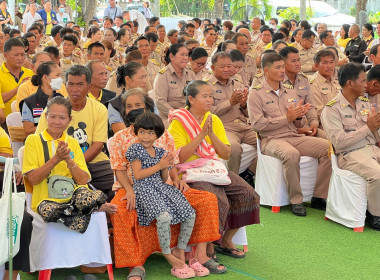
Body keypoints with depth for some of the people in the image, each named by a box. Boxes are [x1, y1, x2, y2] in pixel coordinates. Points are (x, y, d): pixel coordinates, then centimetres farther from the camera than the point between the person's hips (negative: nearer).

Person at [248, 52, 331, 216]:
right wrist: (287, 118, -13)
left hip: (295, 137, 6)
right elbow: (257, 124, -12)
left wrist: (299, 117, -4)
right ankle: (296, 201, -23)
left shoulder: (291, 93, 19)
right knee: (291, 154, -38)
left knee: (328, 147, -16)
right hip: (271, 140, -6)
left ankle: (319, 197, -10)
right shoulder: (256, 95, 1)